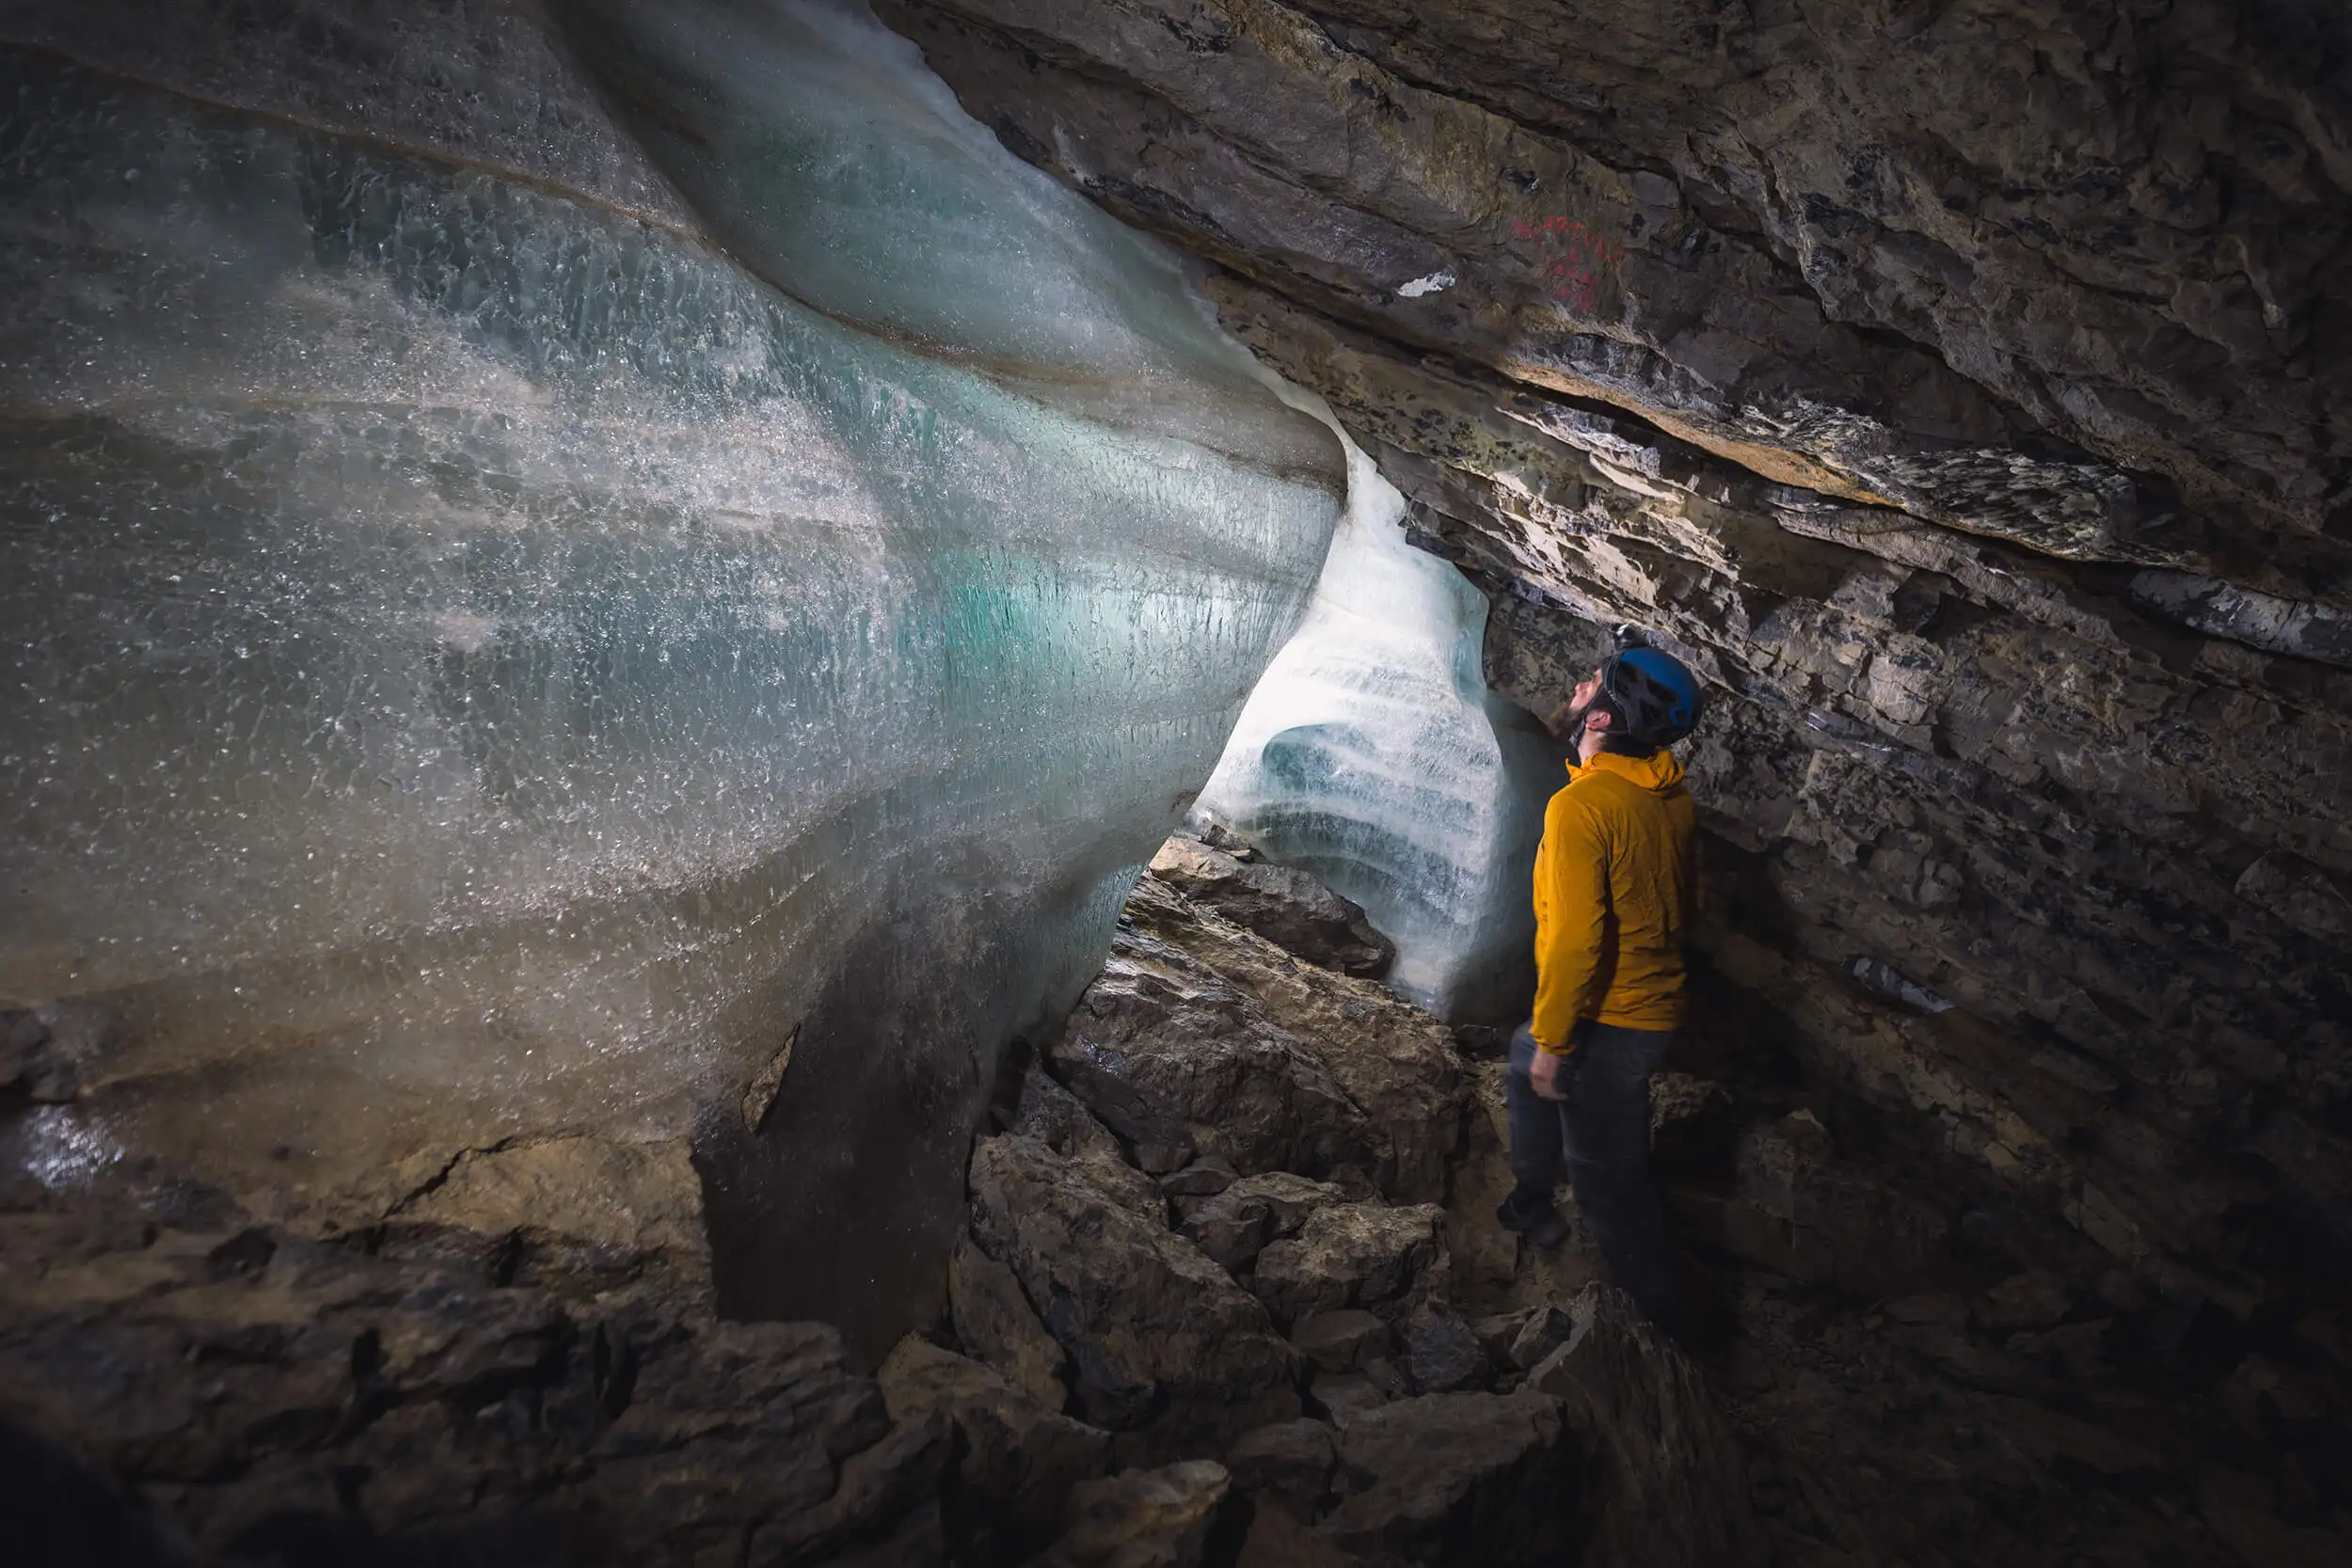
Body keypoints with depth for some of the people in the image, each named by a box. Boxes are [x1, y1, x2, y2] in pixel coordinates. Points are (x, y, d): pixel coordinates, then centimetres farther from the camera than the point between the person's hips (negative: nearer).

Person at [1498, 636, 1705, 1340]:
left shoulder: (1582, 804, -24)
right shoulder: (1673, 799, 2)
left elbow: (1575, 940, -28)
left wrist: (1554, 1043, -17)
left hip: (1607, 1024, -9)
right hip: (1657, 1005, 9)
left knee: (1608, 1178, 5)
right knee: (1525, 1054, 31)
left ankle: (1663, 1321, 19)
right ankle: (1533, 1203, 46)